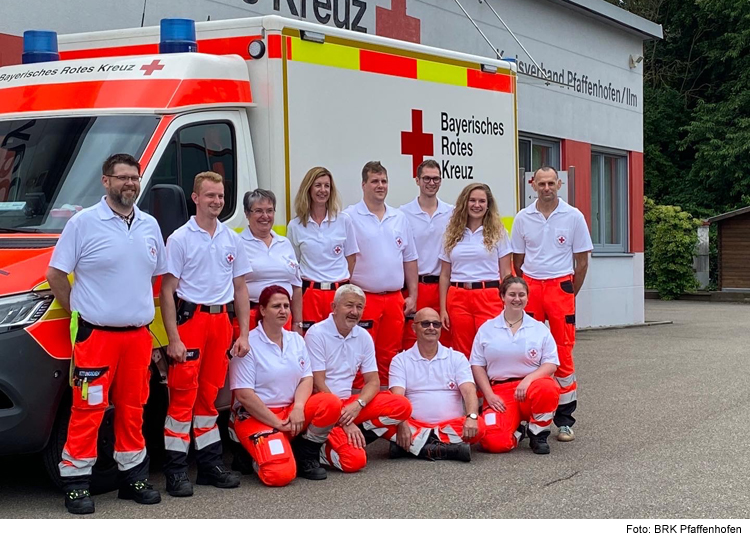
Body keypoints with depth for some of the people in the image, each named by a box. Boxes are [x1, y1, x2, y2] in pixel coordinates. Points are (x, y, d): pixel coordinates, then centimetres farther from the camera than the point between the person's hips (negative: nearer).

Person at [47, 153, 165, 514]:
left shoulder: (149, 225, 11)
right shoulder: (84, 223, -5)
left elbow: (157, 275, 22)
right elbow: (55, 275, -2)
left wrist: (142, 310, 14)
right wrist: (79, 312, -2)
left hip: (138, 335, 5)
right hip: (96, 335, -5)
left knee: (133, 409, 12)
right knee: (88, 410, -4)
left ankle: (133, 476, 23)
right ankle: (76, 484, 4)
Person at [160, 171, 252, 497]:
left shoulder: (232, 239, 12)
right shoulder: (180, 238, -3)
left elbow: (240, 288, 15)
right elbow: (167, 290, -6)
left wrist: (244, 333, 8)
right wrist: (173, 339, -13)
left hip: (221, 320, 5)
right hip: (190, 318, -5)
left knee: (210, 394, 12)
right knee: (183, 395, -5)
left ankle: (210, 464, 19)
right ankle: (176, 471, -1)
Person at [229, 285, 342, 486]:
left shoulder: (296, 340, 9)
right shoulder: (248, 344, -11)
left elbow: (306, 378, 5)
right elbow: (244, 395, -15)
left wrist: (298, 408, -16)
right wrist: (277, 423, -16)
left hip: (291, 412, 6)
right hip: (255, 417, -6)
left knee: (331, 403, -22)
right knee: (281, 474, -28)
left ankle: (306, 455, -1)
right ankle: (254, 456, 7)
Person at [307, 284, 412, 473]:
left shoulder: (364, 337, 7)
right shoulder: (317, 333, -11)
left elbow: (373, 381, 6)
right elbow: (318, 384, -15)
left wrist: (357, 405, -16)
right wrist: (345, 421, -19)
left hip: (349, 404, 7)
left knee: (402, 406, -14)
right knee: (354, 460, -27)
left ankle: (353, 439, -12)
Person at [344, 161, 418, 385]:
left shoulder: (399, 218, 13)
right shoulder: (350, 217, -3)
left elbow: (409, 259, 17)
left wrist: (412, 295, 10)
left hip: (394, 298, 5)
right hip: (364, 297, -4)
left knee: (389, 357, 9)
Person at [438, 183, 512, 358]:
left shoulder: (498, 233, 6)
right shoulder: (452, 233, 11)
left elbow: (505, 273, 5)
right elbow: (445, 275, 11)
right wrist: (443, 309, 5)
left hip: (490, 298, -2)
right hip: (458, 299, 2)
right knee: (462, 355, 2)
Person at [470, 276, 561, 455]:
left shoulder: (540, 329, 9)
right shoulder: (487, 329, 9)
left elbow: (551, 364, 2)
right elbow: (477, 365, 7)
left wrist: (529, 379, -17)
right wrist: (489, 395, -7)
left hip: (531, 388, 0)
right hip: (499, 392, 0)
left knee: (548, 388, -38)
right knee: (494, 442, -26)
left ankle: (538, 434, -7)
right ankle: (516, 432, 14)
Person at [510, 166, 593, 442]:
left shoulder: (573, 216, 2)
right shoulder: (523, 218, 8)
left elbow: (582, 261, 5)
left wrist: (570, 294, 5)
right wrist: (522, 292, 10)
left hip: (561, 286, -2)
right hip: (530, 287, 2)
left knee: (563, 354, -4)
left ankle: (564, 419, 2)